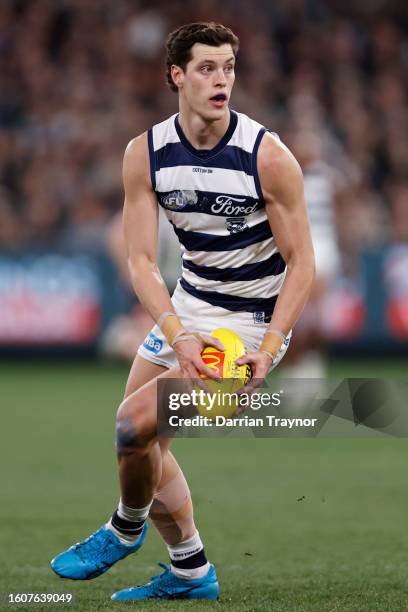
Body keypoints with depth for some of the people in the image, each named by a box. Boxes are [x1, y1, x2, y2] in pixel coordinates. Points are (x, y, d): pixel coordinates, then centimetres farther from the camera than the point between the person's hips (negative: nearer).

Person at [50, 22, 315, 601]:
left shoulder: (268, 155, -20)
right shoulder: (146, 153, -8)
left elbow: (301, 262, -15)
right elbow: (141, 260, -9)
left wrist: (267, 350, -23)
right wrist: (178, 334, -25)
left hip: (251, 320, -6)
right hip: (186, 307, 6)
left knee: (134, 424, -17)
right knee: (141, 441, 11)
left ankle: (125, 529, 12)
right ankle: (190, 573, 28)